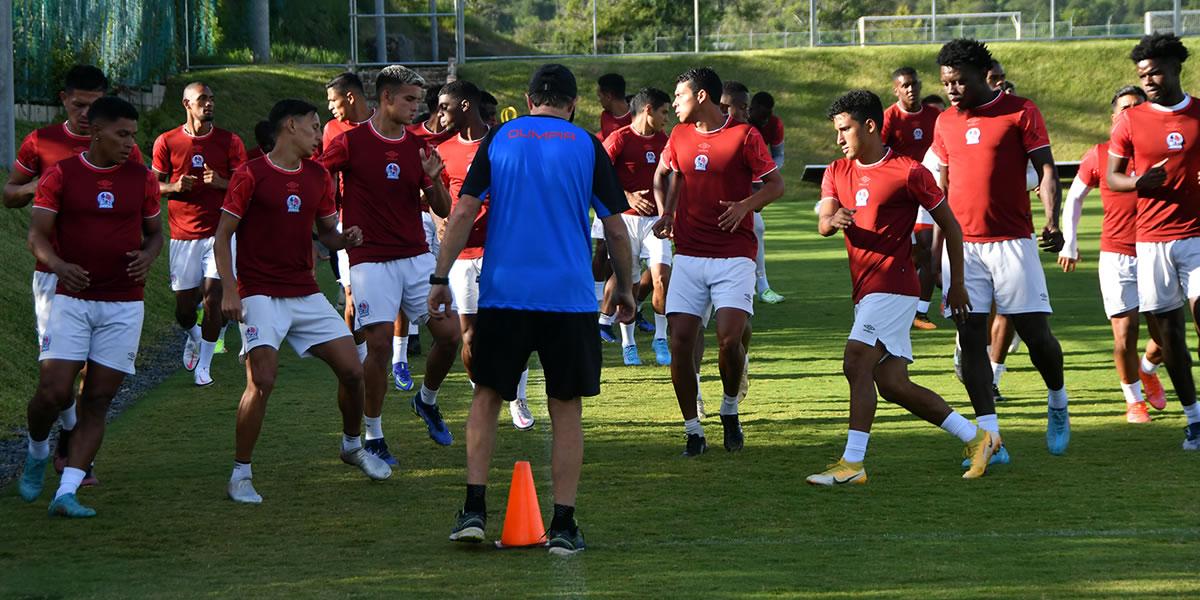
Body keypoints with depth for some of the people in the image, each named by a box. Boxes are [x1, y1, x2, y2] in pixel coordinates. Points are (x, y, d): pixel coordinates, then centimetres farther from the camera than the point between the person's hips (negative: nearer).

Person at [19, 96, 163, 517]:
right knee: (53, 393, -11)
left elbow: (154, 231, 16)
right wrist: (58, 264, -25)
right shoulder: (60, 175, -1)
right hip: (72, 300, -2)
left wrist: (147, 255, -7)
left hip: (124, 305, 2)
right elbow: (37, 234, -4)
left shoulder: (141, 178, 6)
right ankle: (37, 452, 22)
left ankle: (66, 493, -2)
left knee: (97, 401, -3)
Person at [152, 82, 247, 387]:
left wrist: (220, 182, -15)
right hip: (183, 235, 1)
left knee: (212, 296, -11)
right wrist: (175, 187, -12)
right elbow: (154, 185, 10)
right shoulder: (167, 142, 4)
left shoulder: (230, 141, 4)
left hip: (219, 232, -1)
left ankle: (204, 364, 3)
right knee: (184, 306, 0)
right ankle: (193, 335, 36)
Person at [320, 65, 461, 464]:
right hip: (371, 260, -4)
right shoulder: (351, 143, -4)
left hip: (417, 257, 4)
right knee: (379, 344, -10)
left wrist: (433, 177, -8)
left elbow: (443, 210, 10)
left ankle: (427, 401, 26)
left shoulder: (419, 148, 9)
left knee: (449, 334, -2)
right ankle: (372, 437, 3)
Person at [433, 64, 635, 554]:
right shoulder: (587, 146, 3)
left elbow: (464, 213, -1)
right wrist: (625, 288, 17)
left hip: (503, 293, 1)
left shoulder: (499, 139, 6)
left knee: (487, 397, 15)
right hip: (569, 296, -1)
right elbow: (615, 227, 4)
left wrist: (440, 279, 3)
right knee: (566, 409, 6)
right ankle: (563, 526, 3)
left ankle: (475, 509, 4)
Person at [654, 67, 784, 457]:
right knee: (679, 342, -6)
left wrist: (746, 204, -17)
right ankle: (693, 432, 5)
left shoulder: (744, 136, -4)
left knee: (730, 338, -18)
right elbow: (662, 175, 28)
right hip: (688, 254, 4)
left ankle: (730, 411, 9)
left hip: (734, 255, -4)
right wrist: (665, 212, 11)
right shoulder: (679, 136, 10)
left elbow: (776, 184, 0)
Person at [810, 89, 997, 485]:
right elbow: (823, 225, -2)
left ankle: (852, 463, -19)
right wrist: (834, 220, -27)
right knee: (893, 384, 6)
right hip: (865, 289, 8)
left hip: (893, 285, -8)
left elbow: (950, 225, 0)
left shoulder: (908, 172, -7)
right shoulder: (837, 173, 12)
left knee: (856, 364, -19)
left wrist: (956, 285, 1)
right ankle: (976, 438, 17)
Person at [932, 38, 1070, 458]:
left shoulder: (1020, 112, -2)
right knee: (970, 337, -3)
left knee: (1036, 333, -3)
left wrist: (1053, 223, -21)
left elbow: (1046, 170, -5)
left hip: (1012, 242, -4)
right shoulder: (945, 123, 12)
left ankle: (1058, 404, 26)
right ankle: (989, 439, -2)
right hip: (963, 246, 4)